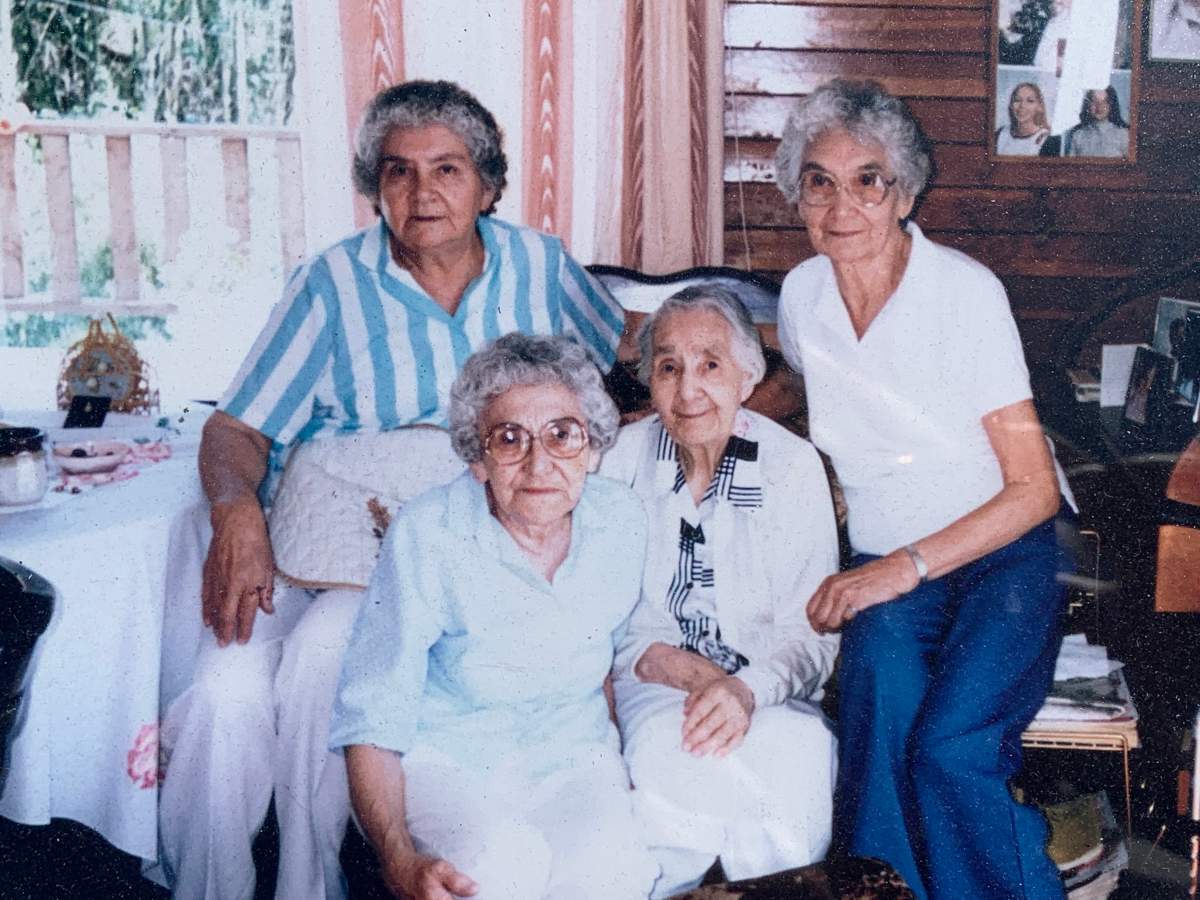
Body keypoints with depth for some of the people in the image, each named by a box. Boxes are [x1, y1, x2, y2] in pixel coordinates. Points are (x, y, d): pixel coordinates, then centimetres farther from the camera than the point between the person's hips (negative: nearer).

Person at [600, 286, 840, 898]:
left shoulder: (794, 467, -2)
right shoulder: (622, 458, 0)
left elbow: (809, 633, -5)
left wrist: (748, 689, -25)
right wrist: (694, 673, -18)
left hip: (769, 693, 0)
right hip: (652, 685, 0)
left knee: (799, 756, -31)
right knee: (666, 748, -33)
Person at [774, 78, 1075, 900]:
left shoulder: (967, 292, -10)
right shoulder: (803, 294, 4)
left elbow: (1034, 488, -10)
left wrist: (906, 567, -18)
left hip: (1004, 555, -3)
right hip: (883, 571, 3)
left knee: (948, 745, -30)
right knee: (881, 663, -33)